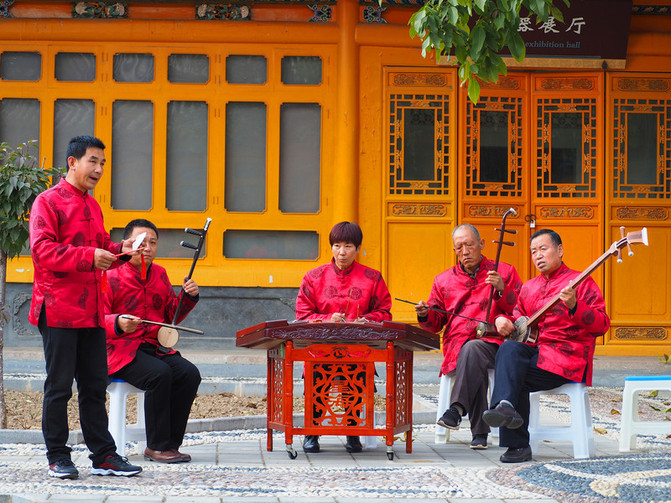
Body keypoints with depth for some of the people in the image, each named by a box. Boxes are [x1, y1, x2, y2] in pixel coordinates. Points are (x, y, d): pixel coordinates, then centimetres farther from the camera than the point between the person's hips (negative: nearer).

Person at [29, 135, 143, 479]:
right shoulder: (48, 201, -6)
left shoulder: (92, 206, 19)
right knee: (59, 387, -1)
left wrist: (118, 250, 5)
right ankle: (58, 457, 7)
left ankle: (103, 455, 12)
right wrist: (89, 256, -24)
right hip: (59, 311, -7)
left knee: (95, 386, 9)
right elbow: (43, 251, -16)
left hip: (91, 313, 7)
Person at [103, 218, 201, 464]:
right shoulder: (111, 277, -4)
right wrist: (118, 323, -29)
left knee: (189, 374, -20)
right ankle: (157, 446, -21)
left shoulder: (160, 275, 16)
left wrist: (188, 297, 5)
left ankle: (170, 443, -11)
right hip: (122, 350, -6)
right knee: (160, 374, -32)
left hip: (156, 347, 6)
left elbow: (171, 316, 22)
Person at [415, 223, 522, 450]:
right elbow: (436, 324, 24)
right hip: (457, 345, 2)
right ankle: (479, 432, -36)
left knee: (472, 349, -39)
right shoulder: (444, 280, 23)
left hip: (492, 344, -2)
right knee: (475, 365, -35)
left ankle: (457, 409, -42)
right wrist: (426, 314, 1)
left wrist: (502, 290, -11)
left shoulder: (505, 272, 14)